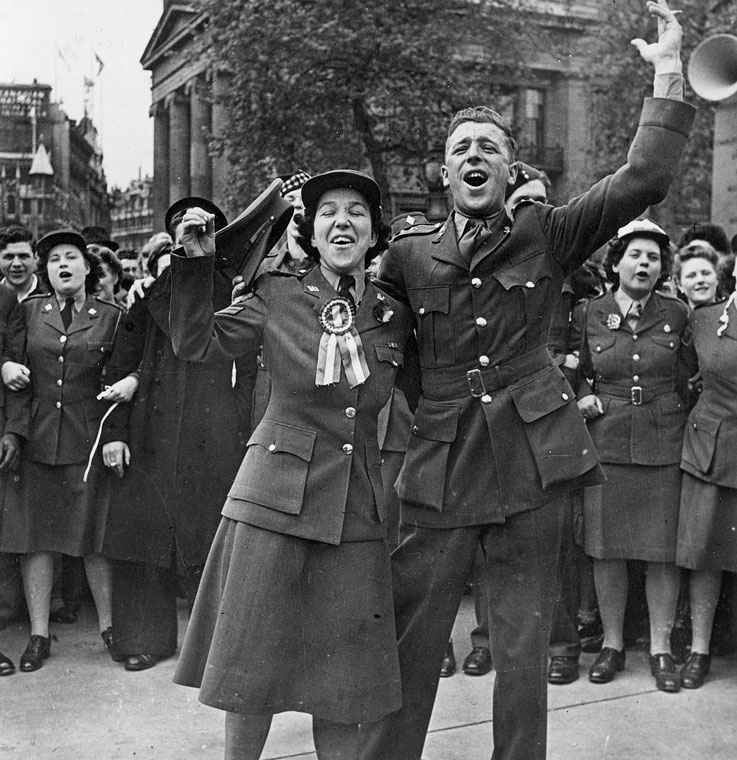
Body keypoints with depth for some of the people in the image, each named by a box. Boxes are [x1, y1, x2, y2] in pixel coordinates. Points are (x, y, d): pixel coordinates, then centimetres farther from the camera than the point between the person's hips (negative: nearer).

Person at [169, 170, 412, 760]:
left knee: (345, 666, 8)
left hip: (357, 507, 2)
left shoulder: (395, 317, 7)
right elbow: (196, 344, 0)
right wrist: (197, 263, -11)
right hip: (275, 495, -2)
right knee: (254, 655, 5)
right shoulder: (279, 296, 1)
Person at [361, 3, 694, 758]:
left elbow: (642, 180, -5)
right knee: (410, 641, 6)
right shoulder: (409, 253, 5)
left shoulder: (546, 234, 4)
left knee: (523, 646, 11)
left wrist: (668, 76, -9)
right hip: (439, 464, 1)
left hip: (532, 462, 0)